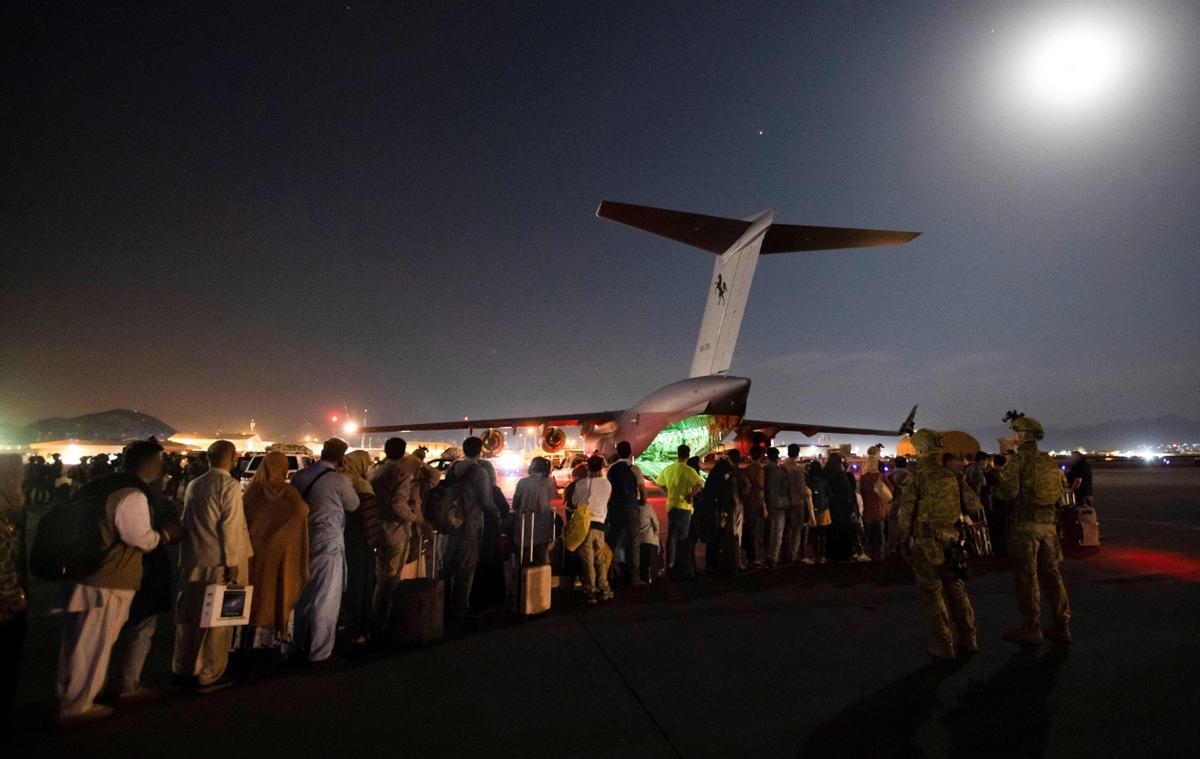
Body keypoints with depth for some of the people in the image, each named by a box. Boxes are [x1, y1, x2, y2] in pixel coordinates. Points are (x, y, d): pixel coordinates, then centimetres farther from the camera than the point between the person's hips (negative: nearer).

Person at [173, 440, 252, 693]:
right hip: (218, 562, -7)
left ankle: (184, 669, 30)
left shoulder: (193, 484, 8)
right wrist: (232, 562, -11)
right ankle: (209, 675, 12)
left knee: (189, 614, 17)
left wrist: (188, 555, 20)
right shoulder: (230, 485, -12)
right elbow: (230, 525, -16)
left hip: (192, 560, 7)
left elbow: (187, 521, 13)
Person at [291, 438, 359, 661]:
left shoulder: (299, 476, 1)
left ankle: (298, 644, 37)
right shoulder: (340, 480, -16)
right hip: (328, 544, -7)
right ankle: (320, 653, 13)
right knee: (325, 600, 4)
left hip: (303, 542, 7)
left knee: (303, 595, 22)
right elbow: (353, 505, -1)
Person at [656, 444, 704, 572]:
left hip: (671, 505, 5)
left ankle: (670, 562, 21)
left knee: (671, 535, 14)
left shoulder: (668, 469, 4)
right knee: (682, 537, 5)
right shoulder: (688, 470, -14)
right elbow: (700, 484, -26)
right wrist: (690, 495, -15)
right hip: (684, 506, -5)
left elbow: (659, 484, 14)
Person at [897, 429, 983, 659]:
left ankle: (943, 644, 12)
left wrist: (905, 541, -2)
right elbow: (975, 505, 5)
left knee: (932, 593, 6)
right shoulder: (953, 475, 0)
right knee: (956, 589, 18)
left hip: (926, 545, -5)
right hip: (951, 542, 5)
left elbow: (906, 514, -13)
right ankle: (967, 639, 27)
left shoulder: (917, 478, -13)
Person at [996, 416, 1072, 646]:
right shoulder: (1048, 461, 10)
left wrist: (999, 480, 0)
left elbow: (1010, 492, -18)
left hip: (1024, 524, -6)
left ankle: (1031, 628, 7)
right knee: (1051, 574, 13)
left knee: (1026, 576, 1)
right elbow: (1059, 492, 15)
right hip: (1048, 523, 7)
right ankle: (1061, 627, 19)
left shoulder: (1016, 459, -11)